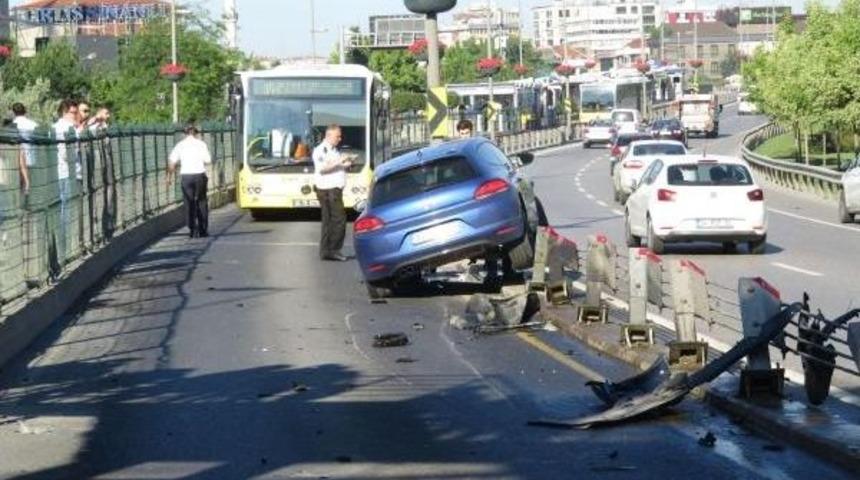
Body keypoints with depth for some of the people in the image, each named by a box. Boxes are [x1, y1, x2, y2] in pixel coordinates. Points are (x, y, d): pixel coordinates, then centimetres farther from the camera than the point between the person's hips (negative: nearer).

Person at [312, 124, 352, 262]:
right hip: (327, 189, -10)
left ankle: (325, 251, 11)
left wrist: (345, 165, 9)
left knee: (328, 220, 9)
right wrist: (338, 162, -24)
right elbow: (321, 168, -23)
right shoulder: (321, 150, -9)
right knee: (339, 219, -13)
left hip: (334, 189, 10)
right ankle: (332, 250, -10)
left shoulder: (333, 150, 21)